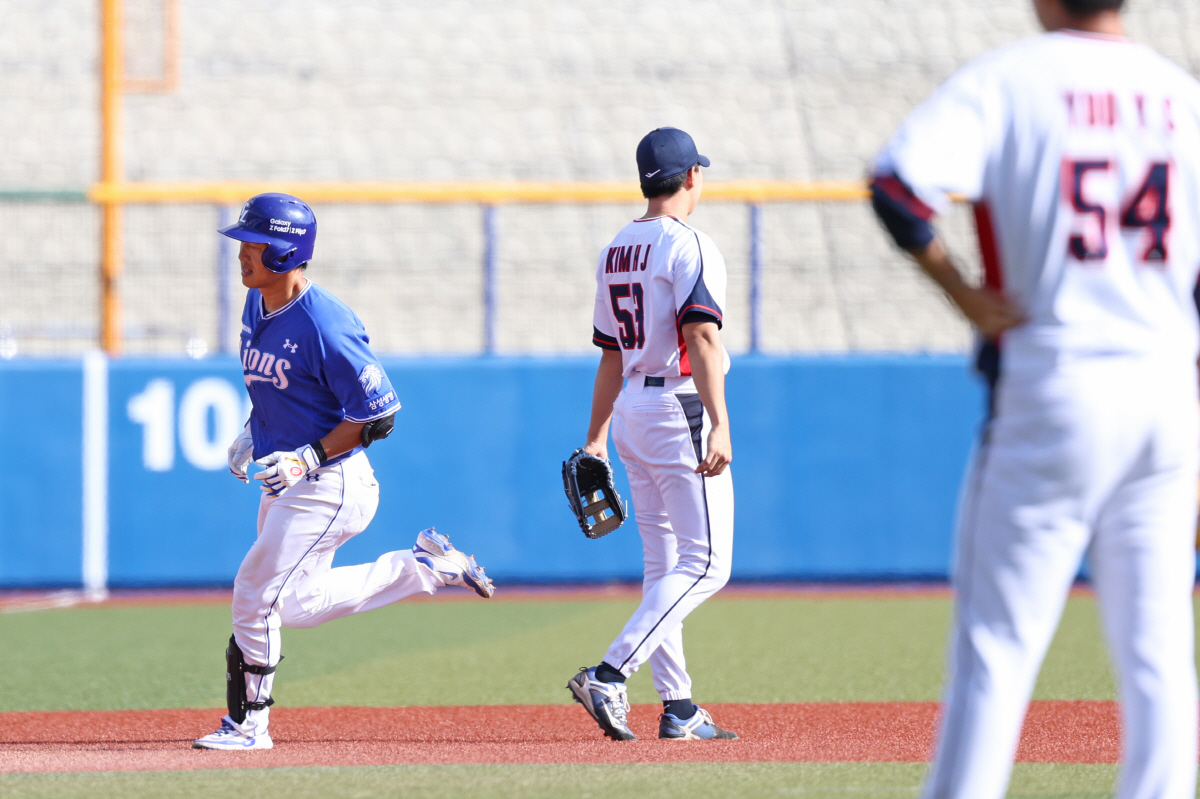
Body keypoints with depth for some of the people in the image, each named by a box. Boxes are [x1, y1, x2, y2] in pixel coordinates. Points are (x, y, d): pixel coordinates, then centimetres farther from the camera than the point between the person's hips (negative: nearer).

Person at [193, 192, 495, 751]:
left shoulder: (324, 324, -24)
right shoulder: (256, 308, 4)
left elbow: (377, 415, -20)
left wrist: (308, 457, -23)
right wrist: (251, 435, 8)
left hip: (330, 482, -10)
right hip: (285, 481, 10)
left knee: (256, 593, -10)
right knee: (299, 604, 16)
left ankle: (248, 724, 5)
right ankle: (423, 567, 25)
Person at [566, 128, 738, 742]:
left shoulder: (615, 252, 13)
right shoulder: (689, 246, -11)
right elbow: (701, 338, -21)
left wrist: (596, 438, 20)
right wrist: (719, 425, -26)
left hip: (632, 411, 9)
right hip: (681, 409, -9)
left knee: (665, 566, 12)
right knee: (705, 563, -8)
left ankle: (679, 708, 10)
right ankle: (609, 676, -20)